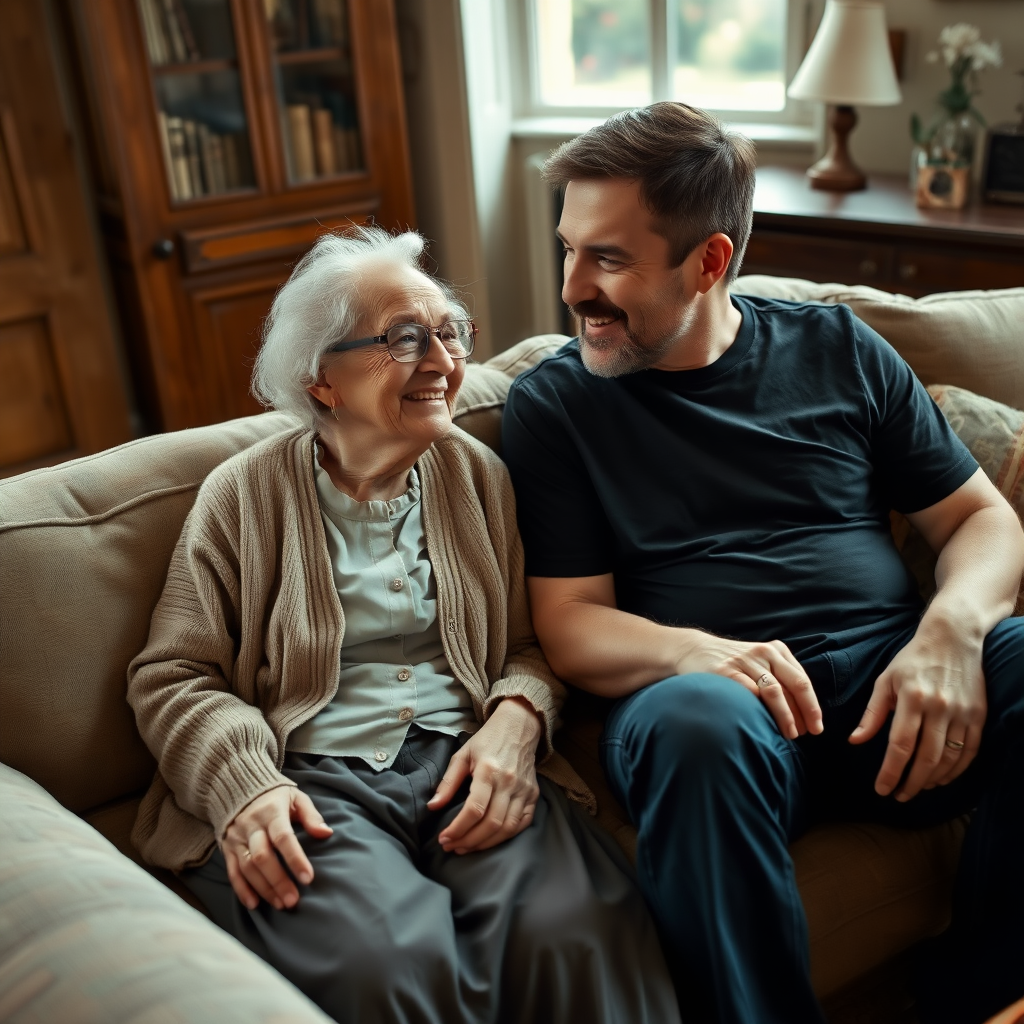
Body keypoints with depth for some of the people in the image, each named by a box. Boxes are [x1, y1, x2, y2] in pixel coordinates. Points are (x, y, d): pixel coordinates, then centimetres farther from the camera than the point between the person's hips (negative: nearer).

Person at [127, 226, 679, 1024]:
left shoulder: (479, 473, 14)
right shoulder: (243, 494, 6)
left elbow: (534, 642, 15)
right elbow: (172, 676, 5)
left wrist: (516, 719, -8)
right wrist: (243, 785, -13)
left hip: (467, 761, 2)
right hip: (316, 779, -1)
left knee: (573, 933, -29)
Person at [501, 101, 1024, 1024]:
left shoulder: (837, 350, 13)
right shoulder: (553, 403, 7)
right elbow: (570, 625, 1)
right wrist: (694, 653, -20)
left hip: (892, 682, 4)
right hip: (719, 700, -3)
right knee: (693, 724, -36)